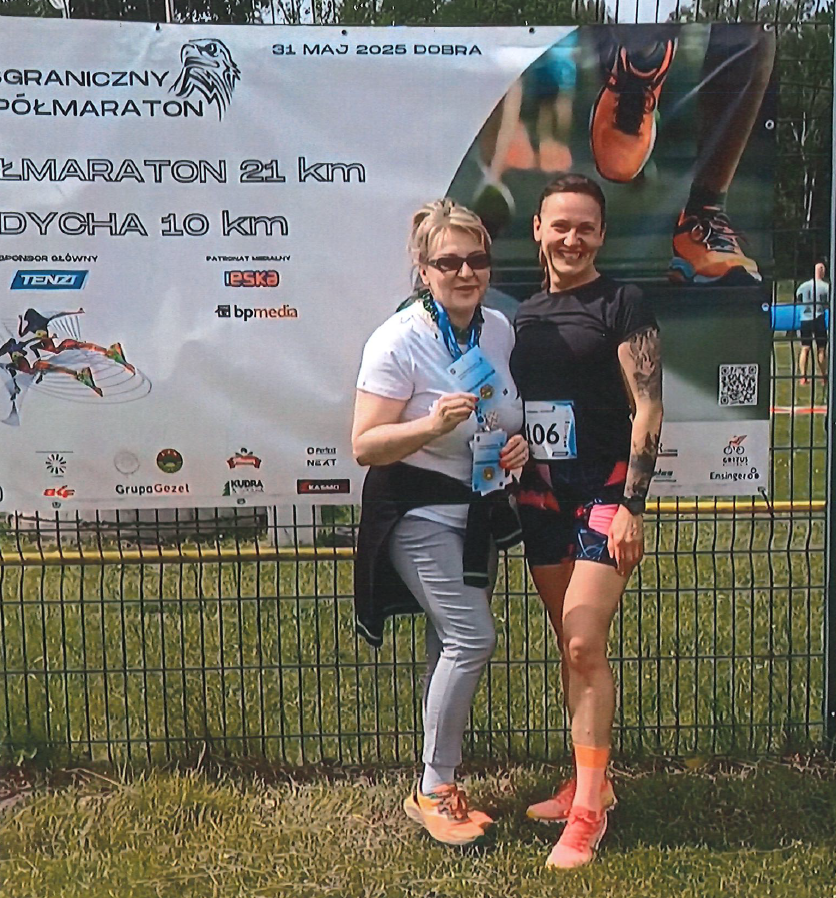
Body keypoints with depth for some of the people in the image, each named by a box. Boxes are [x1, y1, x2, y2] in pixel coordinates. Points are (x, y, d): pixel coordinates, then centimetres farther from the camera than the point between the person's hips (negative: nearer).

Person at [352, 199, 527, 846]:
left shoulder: (501, 329, 3)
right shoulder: (399, 342, -17)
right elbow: (365, 446, -18)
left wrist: (518, 442, -4)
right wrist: (434, 424, -32)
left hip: (478, 509, 7)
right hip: (418, 513, -7)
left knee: (452, 648, 11)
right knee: (472, 635, -16)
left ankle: (438, 790, 25)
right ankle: (435, 790, 2)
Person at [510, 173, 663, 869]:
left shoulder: (622, 305, -5)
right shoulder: (524, 314, 12)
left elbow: (647, 409, -10)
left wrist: (631, 506, -15)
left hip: (604, 492, -6)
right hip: (541, 494, 6)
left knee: (585, 645, -11)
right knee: (571, 646, 13)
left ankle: (588, 811, 1)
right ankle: (591, 782, 27)